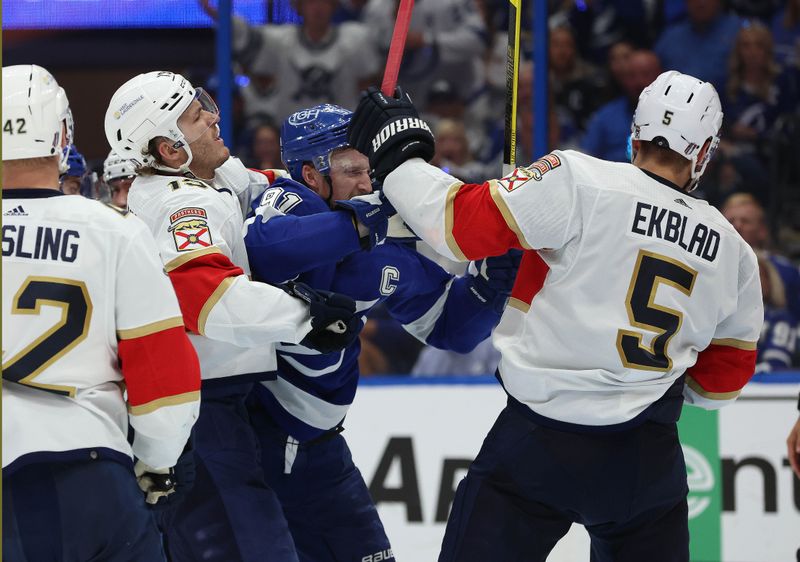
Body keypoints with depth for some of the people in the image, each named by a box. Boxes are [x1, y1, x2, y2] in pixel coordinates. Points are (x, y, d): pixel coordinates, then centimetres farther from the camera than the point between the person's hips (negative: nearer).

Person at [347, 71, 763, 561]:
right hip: (647, 460, 4)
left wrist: (397, 154, 3)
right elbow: (722, 380, 15)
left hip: (539, 446, -4)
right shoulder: (733, 251, 6)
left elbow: (461, 225, -11)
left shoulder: (577, 183, -10)